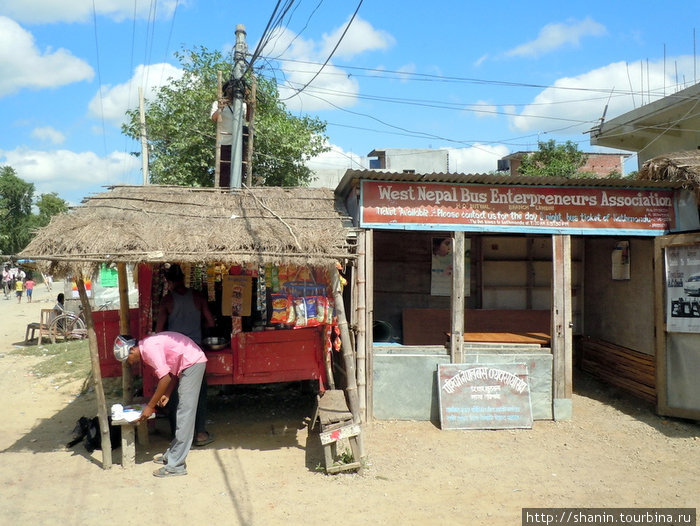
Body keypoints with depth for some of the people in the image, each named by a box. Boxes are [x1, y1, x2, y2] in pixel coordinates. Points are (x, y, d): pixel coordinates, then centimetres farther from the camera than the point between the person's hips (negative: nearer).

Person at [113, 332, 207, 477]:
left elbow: (165, 378, -20)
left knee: (184, 415, -10)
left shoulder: (149, 348, -17)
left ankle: (176, 465, -8)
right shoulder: (147, 346, 13)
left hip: (192, 363, -11)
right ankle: (173, 454, 23)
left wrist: (150, 406, -13)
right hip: (189, 364, 11)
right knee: (180, 412, 15)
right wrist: (167, 394, 9)